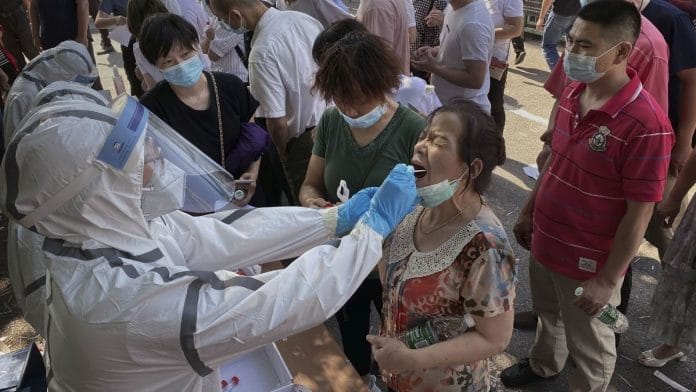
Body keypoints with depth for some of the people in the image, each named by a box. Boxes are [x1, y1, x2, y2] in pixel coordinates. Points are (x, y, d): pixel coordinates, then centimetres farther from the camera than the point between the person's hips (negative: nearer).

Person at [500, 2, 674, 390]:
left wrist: (608, 280, -15)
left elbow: (639, 215, -21)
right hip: (545, 242, 7)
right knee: (548, 315, 31)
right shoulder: (573, 93, -4)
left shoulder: (646, 123, -26)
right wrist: (529, 212, 15)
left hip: (587, 262, -7)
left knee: (590, 347, 17)